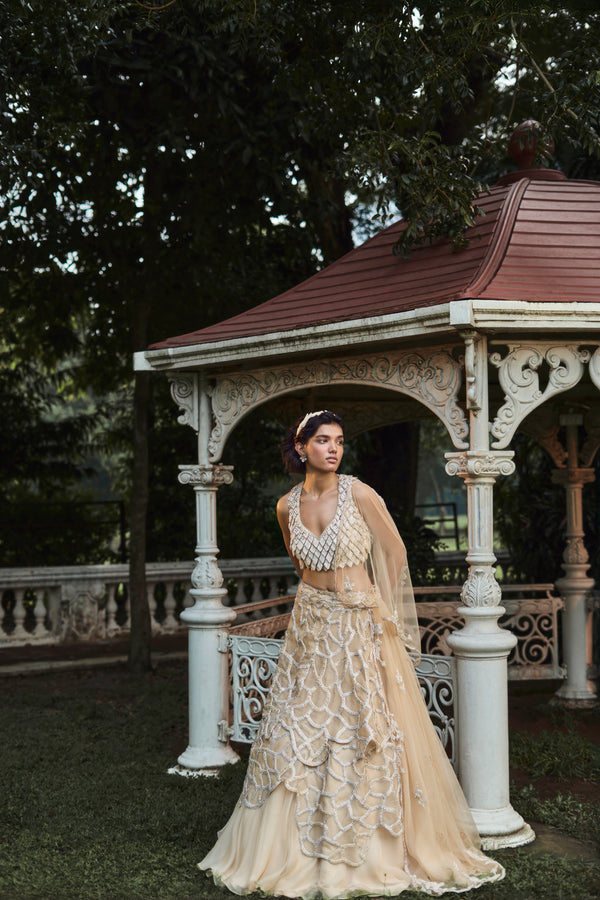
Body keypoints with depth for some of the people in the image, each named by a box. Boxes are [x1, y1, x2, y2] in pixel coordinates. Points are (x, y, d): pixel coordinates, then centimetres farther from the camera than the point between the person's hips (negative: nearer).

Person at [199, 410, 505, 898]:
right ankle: (297, 847, 21)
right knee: (299, 733, 7)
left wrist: (379, 608, 3)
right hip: (310, 626, 4)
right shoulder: (288, 505, 3)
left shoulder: (359, 494, -9)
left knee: (360, 735, -1)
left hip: (358, 626, -4)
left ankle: (368, 852, 13)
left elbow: (395, 552, 0)